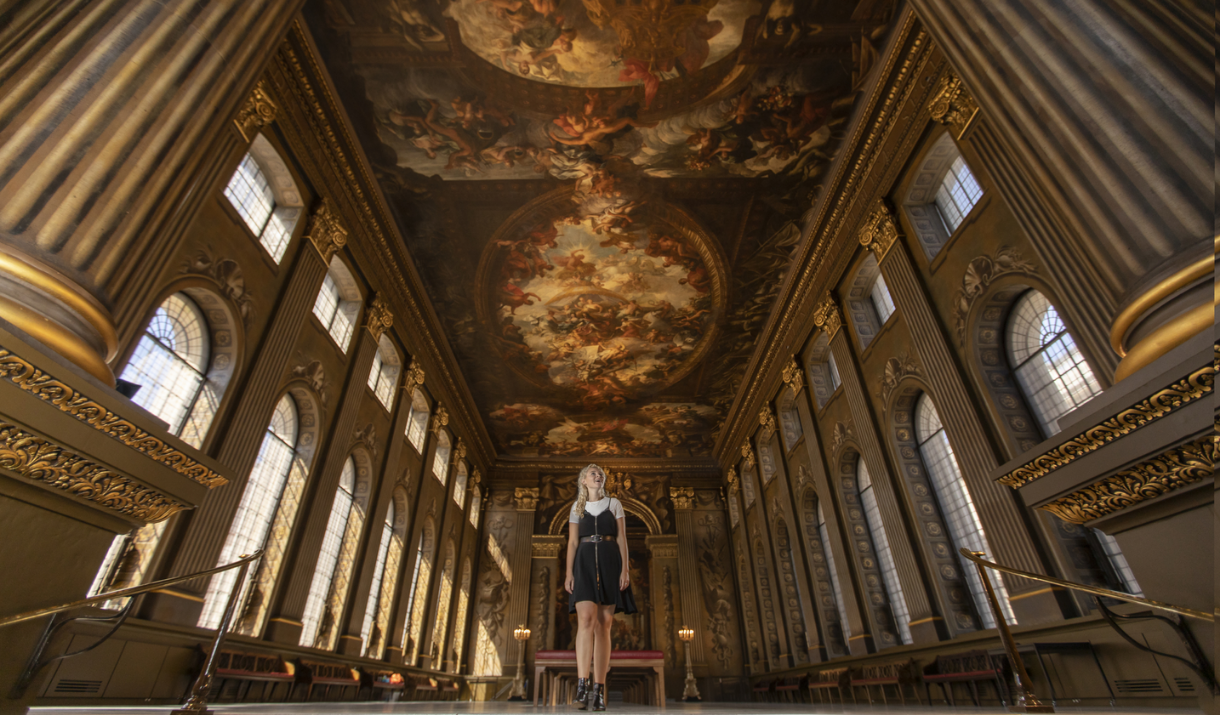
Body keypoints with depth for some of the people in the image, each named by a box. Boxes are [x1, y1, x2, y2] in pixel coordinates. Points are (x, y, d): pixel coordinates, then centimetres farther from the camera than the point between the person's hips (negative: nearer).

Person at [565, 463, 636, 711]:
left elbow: (622, 539, 6)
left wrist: (625, 569, -5)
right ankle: (583, 684, -18)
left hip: (610, 563, 0)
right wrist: (569, 572, -3)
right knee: (586, 618, -18)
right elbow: (572, 542, 9)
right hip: (585, 563, 0)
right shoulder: (577, 507, 14)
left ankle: (599, 689, 0)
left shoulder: (614, 504, 12)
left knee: (604, 624, -3)